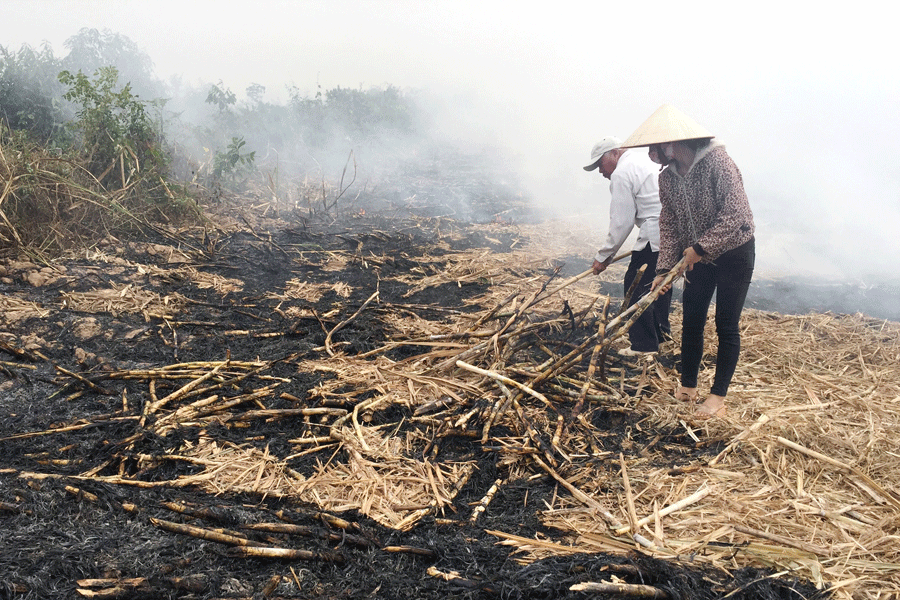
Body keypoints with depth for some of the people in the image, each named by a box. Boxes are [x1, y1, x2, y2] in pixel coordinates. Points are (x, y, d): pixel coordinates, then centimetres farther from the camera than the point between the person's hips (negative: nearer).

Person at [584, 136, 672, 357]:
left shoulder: (621, 174, -8)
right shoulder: (645, 159, 21)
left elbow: (621, 222, -9)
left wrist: (603, 256, -1)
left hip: (656, 234, -10)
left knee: (636, 286, -1)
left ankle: (644, 344, 4)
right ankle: (661, 332, 37)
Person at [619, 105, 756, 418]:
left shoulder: (717, 162, -25)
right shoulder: (667, 177, -4)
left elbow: (735, 214, -28)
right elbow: (669, 224, -1)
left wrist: (700, 247, -26)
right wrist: (664, 268, -9)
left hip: (733, 253, -6)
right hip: (698, 256, 6)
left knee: (727, 326, 1)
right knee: (691, 321, 10)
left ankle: (718, 397, 11)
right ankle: (687, 387, 25)